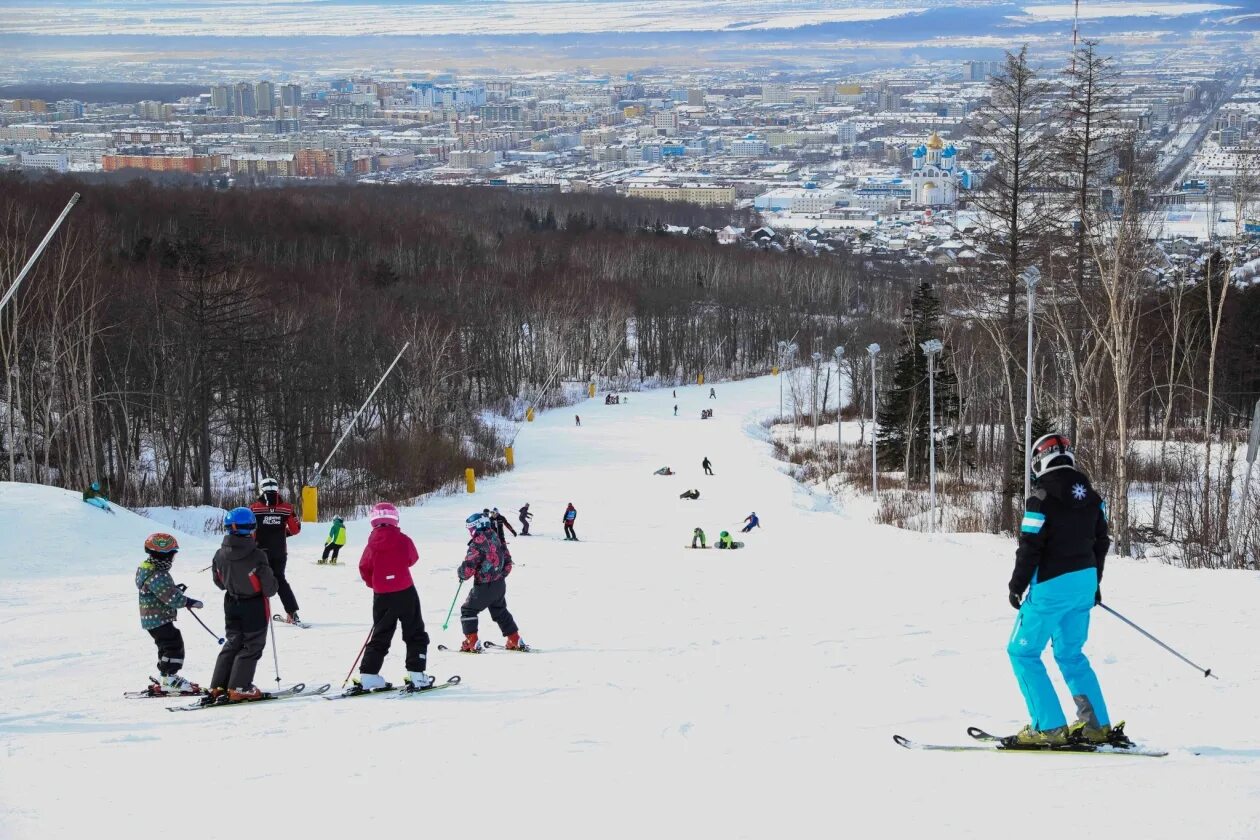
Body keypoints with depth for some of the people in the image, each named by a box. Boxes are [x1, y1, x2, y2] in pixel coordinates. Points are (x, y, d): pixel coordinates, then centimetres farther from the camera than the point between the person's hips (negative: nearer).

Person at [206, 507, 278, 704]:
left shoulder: (220, 555, -8)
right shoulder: (257, 556, -24)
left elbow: (219, 582, 7)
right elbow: (269, 587, -18)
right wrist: (272, 587, 5)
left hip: (231, 604, 5)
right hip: (254, 606, -5)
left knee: (232, 643, 17)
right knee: (251, 646, 7)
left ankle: (218, 687, 15)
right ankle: (239, 688, 3)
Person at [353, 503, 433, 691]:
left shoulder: (372, 544, -3)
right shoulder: (403, 540, -8)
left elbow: (364, 569, 4)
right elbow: (413, 559, 10)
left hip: (382, 596, 3)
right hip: (405, 592, -2)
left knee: (380, 636, 11)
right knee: (415, 634, 8)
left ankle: (368, 676, 4)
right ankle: (416, 674, 0)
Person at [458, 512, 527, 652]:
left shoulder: (477, 545, -20)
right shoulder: (496, 539, 3)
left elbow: (468, 568, -22)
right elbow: (508, 560, 11)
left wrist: (461, 574, 1)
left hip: (484, 587, -7)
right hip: (500, 585, 7)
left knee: (468, 610, 9)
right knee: (500, 611, 25)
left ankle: (472, 643, 3)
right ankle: (515, 641, 27)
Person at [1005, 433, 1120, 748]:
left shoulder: (1041, 499, -16)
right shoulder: (1091, 497, 7)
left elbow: (1030, 548, -15)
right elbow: (1101, 541, 15)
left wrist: (1016, 586, -3)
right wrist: (1094, 582, 26)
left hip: (1052, 586, -8)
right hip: (1085, 580, 8)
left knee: (1022, 652, 3)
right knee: (1070, 654, 20)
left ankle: (1048, 727, -4)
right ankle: (1097, 725, 15)